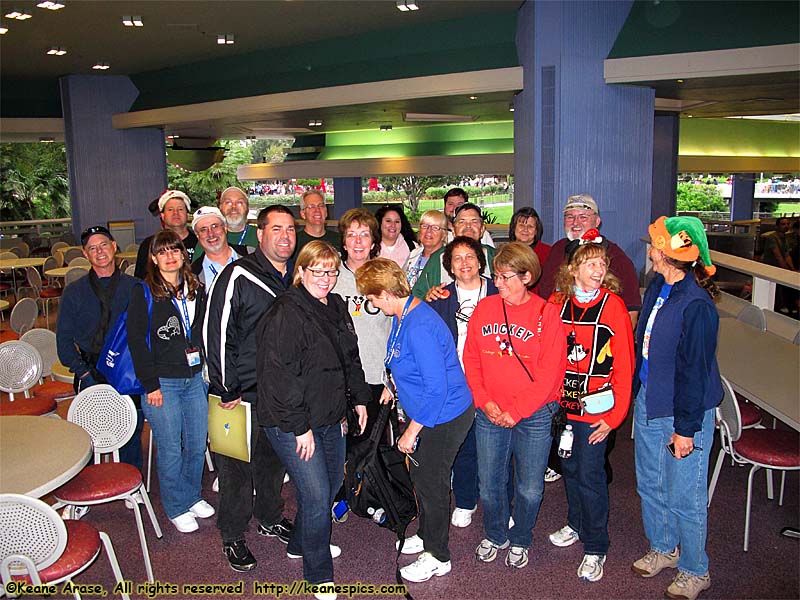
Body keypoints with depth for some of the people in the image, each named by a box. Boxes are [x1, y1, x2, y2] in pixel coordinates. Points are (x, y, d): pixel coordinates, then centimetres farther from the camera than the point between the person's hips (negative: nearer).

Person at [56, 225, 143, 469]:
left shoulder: (135, 288, 4)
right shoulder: (73, 292, 6)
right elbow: (64, 339, 6)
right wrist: (84, 372, -6)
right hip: (91, 375, 0)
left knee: (131, 435, 6)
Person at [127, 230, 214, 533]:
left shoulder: (196, 289, 9)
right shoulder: (143, 293, -6)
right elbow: (137, 340, -8)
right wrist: (150, 383, -12)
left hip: (196, 378, 5)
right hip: (163, 382, -4)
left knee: (198, 443, 12)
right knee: (170, 448, 5)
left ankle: (193, 495, 33)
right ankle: (177, 507, 22)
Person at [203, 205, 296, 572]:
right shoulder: (237, 276, -14)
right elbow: (217, 333, -14)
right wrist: (226, 389, -14)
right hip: (244, 391, -6)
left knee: (275, 458, 20)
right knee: (237, 464, 5)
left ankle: (271, 518, 40)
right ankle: (232, 536, 23)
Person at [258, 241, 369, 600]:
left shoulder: (336, 308, 10)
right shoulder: (287, 314, -18)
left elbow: (350, 358, 22)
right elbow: (280, 374, -22)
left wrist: (358, 398, 18)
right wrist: (300, 426, -21)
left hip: (329, 419, 9)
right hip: (292, 425, -9)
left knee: (332, 483, 19)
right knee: (316, 496, -6)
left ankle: (301, 544, 43)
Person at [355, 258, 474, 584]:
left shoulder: (419, 327, -30)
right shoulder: (402, 315, 1)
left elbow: (437, 388, -30)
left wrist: (412, 431, -23)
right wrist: (392, 385, 19)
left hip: (445, 416, -10)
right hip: (430, 411, 10)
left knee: (431, 482, 5)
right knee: (420, 475, 22)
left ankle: (438, 557, 26)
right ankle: (427, 535, 44)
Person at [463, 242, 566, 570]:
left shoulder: (547, 313, -7)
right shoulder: (484, 308, 3)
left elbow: (550, 371, -11)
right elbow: (471, 359, 4)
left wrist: (516, 411, -13)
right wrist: (485, 401, -8)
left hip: (533, 415, -2)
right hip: (489, 416, 3)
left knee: (530, 488, 10)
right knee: (489, 483, 12)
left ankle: (519, 541, 35)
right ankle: (495, 535, 38)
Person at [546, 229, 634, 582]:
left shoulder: (613, 305, -11)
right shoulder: (557, 302, 0)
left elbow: (624, 365, -10)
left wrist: (615, 415, -13)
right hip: (561, 404, 4)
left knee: (589, 476, 2)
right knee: (569, 468, 18)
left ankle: (595, 547, 20)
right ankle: (576, 525, 41)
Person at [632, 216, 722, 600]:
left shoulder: (696, 305, -24)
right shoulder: (657, 288, 1)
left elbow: (695, 371, -20)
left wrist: (686, 428, -15)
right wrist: (637, 393, 16)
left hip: (683, 412, -8)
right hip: (648, 402, 8)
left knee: (684, 497, 7)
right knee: (650, 484, 21)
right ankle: (663, 549, 43)